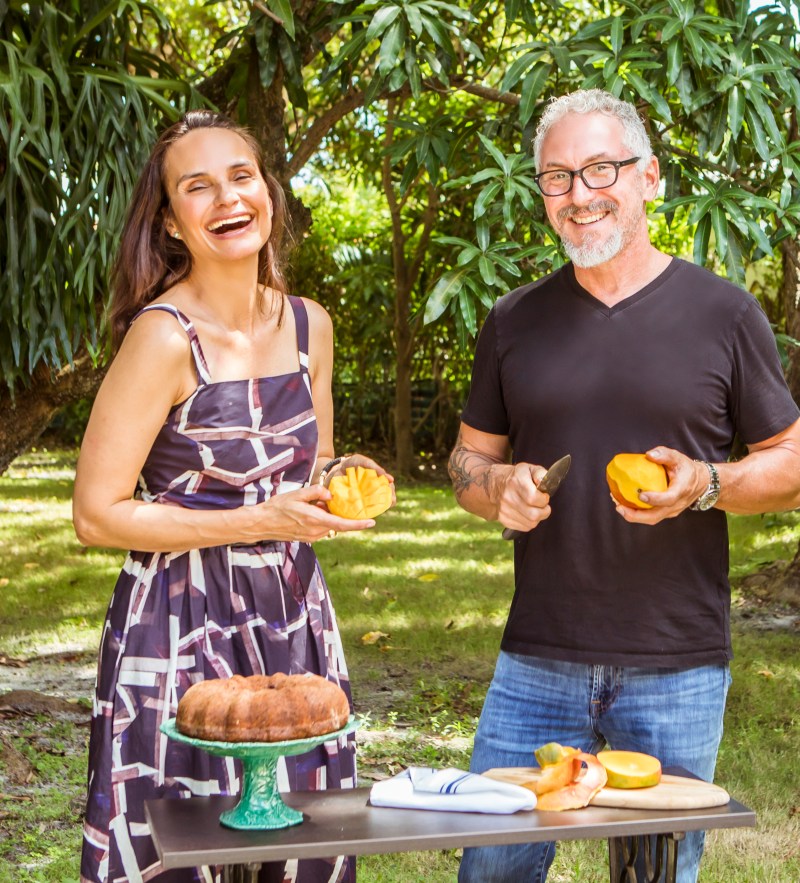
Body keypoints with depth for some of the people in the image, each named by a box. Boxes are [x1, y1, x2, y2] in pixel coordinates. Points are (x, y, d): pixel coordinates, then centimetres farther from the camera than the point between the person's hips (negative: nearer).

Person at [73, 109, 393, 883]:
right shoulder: (164, 336, -14)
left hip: (295, 619, 6)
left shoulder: (308, 325, 5)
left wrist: (342, 480, -3)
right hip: (183, 629, -6)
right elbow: (97, 515, -15)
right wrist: (258, 522, -17)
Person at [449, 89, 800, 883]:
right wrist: (499, 487, -8)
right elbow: (468, 459, 15)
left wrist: (704, 485, -16)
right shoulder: (515, 321, 7)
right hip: (537, 662, 2)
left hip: (679, 669, -2)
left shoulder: (722, 313, 0)